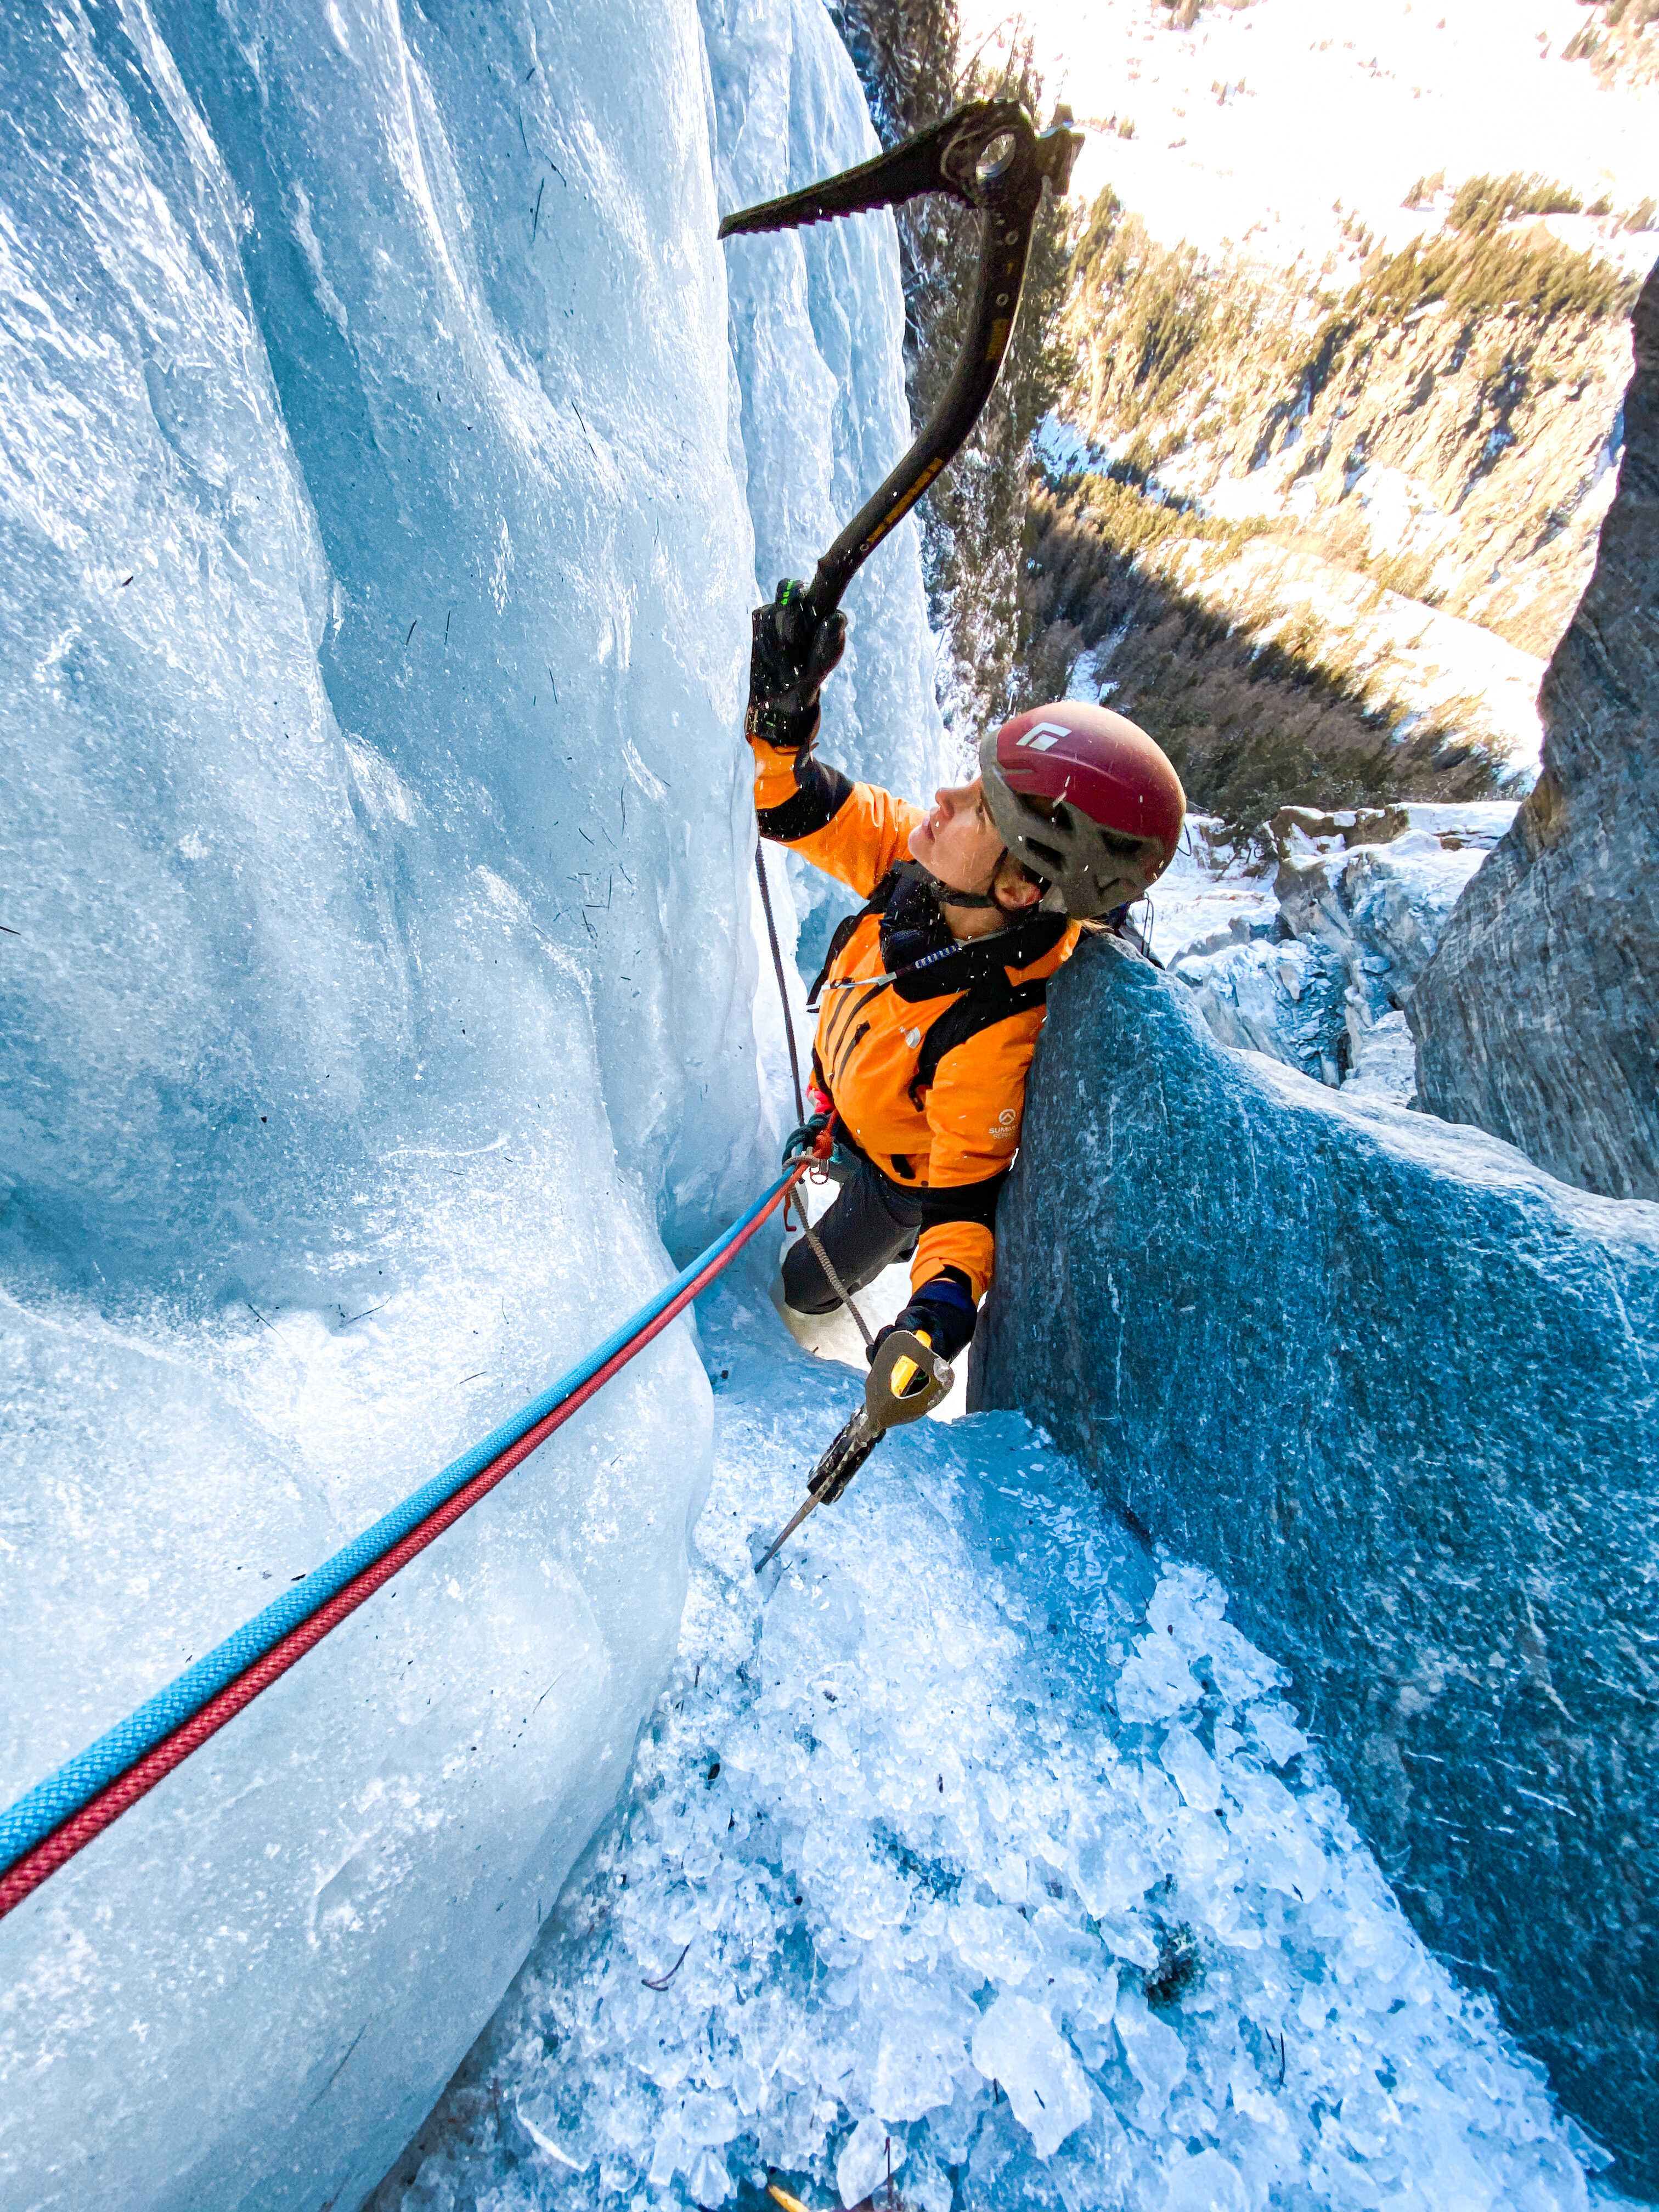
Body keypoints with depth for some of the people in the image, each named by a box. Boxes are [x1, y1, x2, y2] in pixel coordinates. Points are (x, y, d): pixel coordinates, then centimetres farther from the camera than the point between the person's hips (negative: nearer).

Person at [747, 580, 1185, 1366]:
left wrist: (946, 1296, -51)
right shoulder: (924, 860, -28)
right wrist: (781, 718, -37)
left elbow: (971, 1188, -34)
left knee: (806, 1285, 25)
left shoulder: (996, 1039, -46)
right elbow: (804, 813, -17)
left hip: (901, 1177, -4)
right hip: (846, 1105, 5)